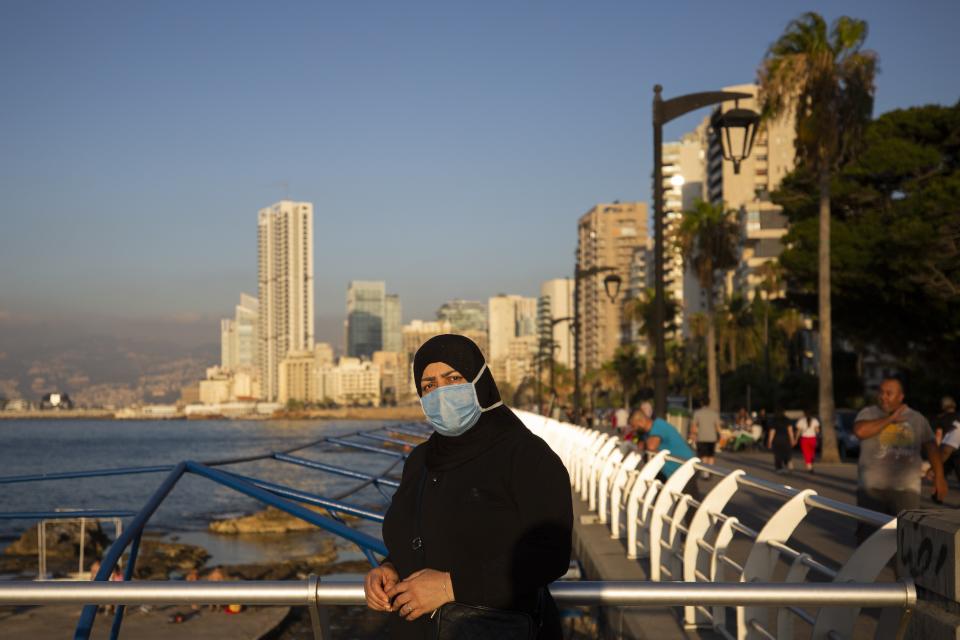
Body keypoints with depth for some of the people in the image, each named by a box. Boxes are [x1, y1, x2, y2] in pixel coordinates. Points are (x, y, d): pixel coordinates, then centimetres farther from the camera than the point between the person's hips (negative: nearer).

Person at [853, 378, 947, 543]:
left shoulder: (917, 418, 11)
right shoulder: (869, 414, 4)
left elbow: (931, 447, 11)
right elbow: (860, 431, -17)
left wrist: (939, 477, 2)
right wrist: (890, 419, -11)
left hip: (906, 488, 1)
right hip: (872, 487, -1)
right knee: (868, 535, 0)